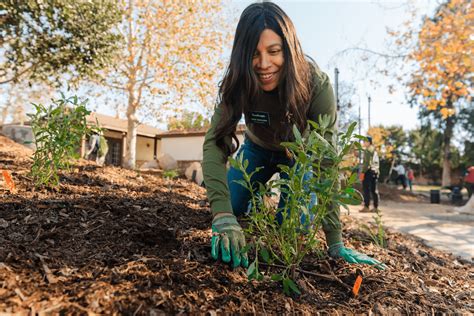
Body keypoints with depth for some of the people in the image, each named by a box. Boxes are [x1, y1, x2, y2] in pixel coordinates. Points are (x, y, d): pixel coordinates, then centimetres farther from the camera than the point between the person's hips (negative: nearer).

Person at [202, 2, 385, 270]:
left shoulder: (317, 84, -34)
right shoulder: (238, 83, -29)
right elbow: (215, 144, -35)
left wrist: (335, 242, -36)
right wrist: (223, 215, -48)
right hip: (258, 148, 2)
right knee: (230, 210, -7)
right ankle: (255, 197, 26)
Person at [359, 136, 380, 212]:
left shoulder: (367, 150, -9)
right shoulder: (375, 151, 20)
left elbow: (367, 162, -18)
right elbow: (377, 162, 21)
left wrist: (363, 172, -18)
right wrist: (377, 172, 22)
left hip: (368, 171, -9)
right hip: (375, 172, 9)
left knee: (366, 189, -8)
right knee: (374, 190, 9)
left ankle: (366, 207, -10)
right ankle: (376, 207, 11)